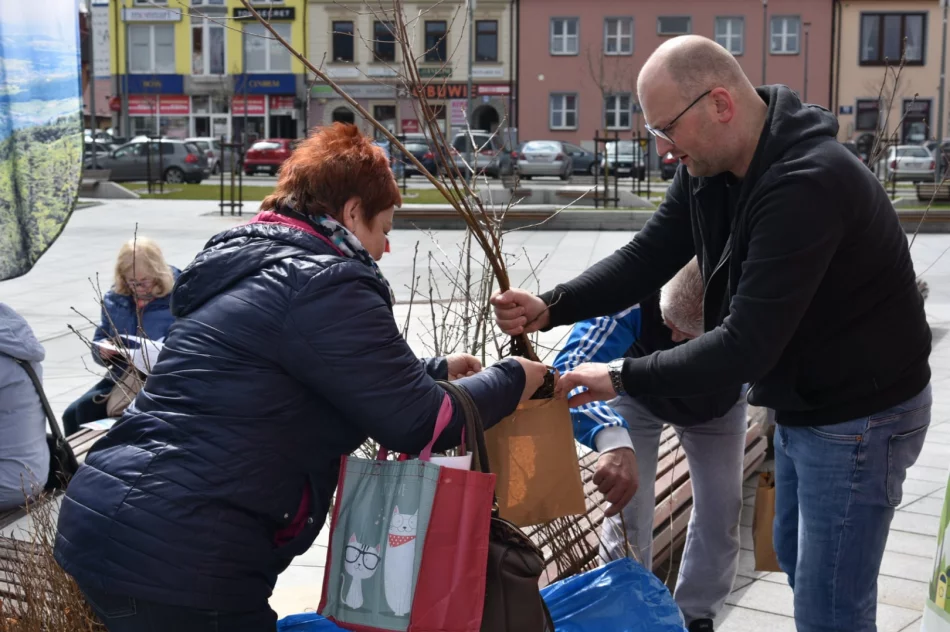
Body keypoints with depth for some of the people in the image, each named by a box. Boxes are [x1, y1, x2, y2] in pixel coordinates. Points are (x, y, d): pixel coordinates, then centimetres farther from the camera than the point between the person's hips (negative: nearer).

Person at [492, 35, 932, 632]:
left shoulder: (807, 185, -33)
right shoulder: (709, 166, -4)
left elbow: (746, 346, -34)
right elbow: (646, 257, -3)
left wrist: (623, 376, -26)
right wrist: (551, 308, -18)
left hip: (859, 415, -9)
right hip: (802, 404, 9)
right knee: (798, 564, 25)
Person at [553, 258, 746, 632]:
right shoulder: (635, 296, -45)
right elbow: (570, 369, -55)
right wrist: (612, 440, -71)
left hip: (717, 405, 2)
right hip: (639, 397, -1)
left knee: (721, 510, 1)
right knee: (628, 509, -8)